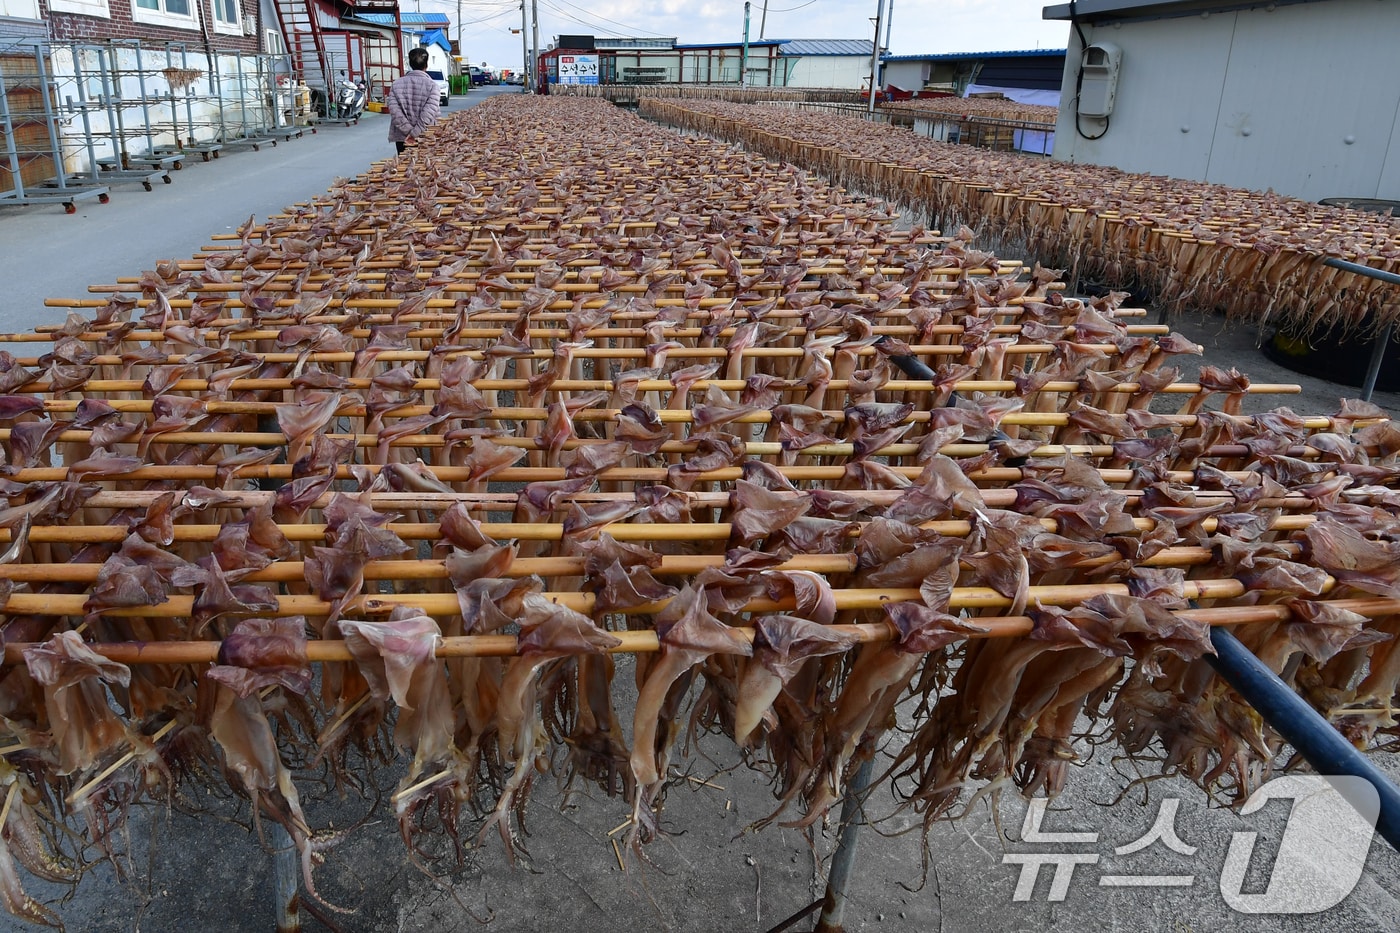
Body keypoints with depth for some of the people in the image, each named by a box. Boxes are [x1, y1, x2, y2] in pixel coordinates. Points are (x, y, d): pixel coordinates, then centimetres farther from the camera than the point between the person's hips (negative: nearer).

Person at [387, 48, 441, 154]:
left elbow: (395, 112, -7)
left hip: (401, 138, 3)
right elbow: (428, 114, -17)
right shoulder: (432, 85, -7)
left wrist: (409, 131, -9)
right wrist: (414, 133, -14)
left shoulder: (396, 84, 2)